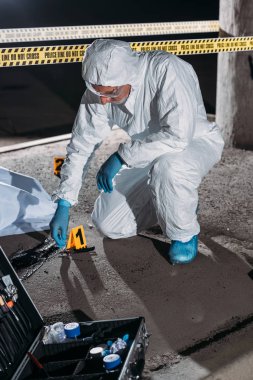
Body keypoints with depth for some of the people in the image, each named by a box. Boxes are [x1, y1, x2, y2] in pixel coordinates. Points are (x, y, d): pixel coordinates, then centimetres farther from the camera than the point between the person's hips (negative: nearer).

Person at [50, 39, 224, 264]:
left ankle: (185, 234, -11)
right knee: (108, 225, -3)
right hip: (147, 153, 6)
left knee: (167, 167, -41)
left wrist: (121, 156, -33)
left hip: (195, 143, -5)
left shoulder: (166, 69, -33)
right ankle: (177, 202, 19)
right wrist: (63, 206, -11)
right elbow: (81, 146, -8)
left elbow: (178, 135, -40)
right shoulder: (99, 91, -15)